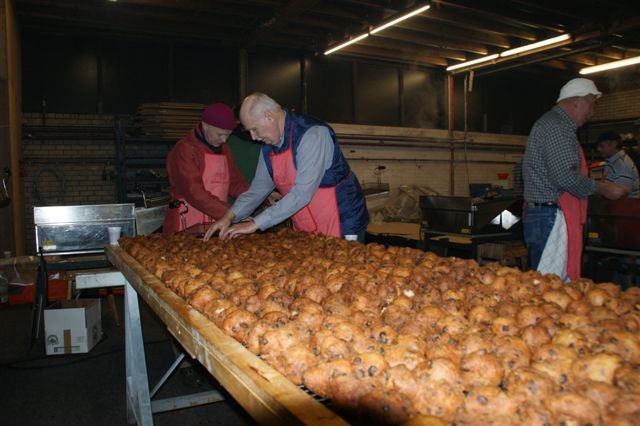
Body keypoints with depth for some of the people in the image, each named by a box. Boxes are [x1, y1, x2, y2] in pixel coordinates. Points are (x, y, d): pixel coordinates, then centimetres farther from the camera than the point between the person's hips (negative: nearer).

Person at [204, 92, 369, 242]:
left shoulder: (313, 134, -22)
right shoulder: (268, 145, 3)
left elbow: (302, 194, -28)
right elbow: (259, 188, 8)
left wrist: (255, 223, -26)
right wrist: (229, 216, -7)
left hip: (341, 227, -7)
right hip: (304, 231, 7)